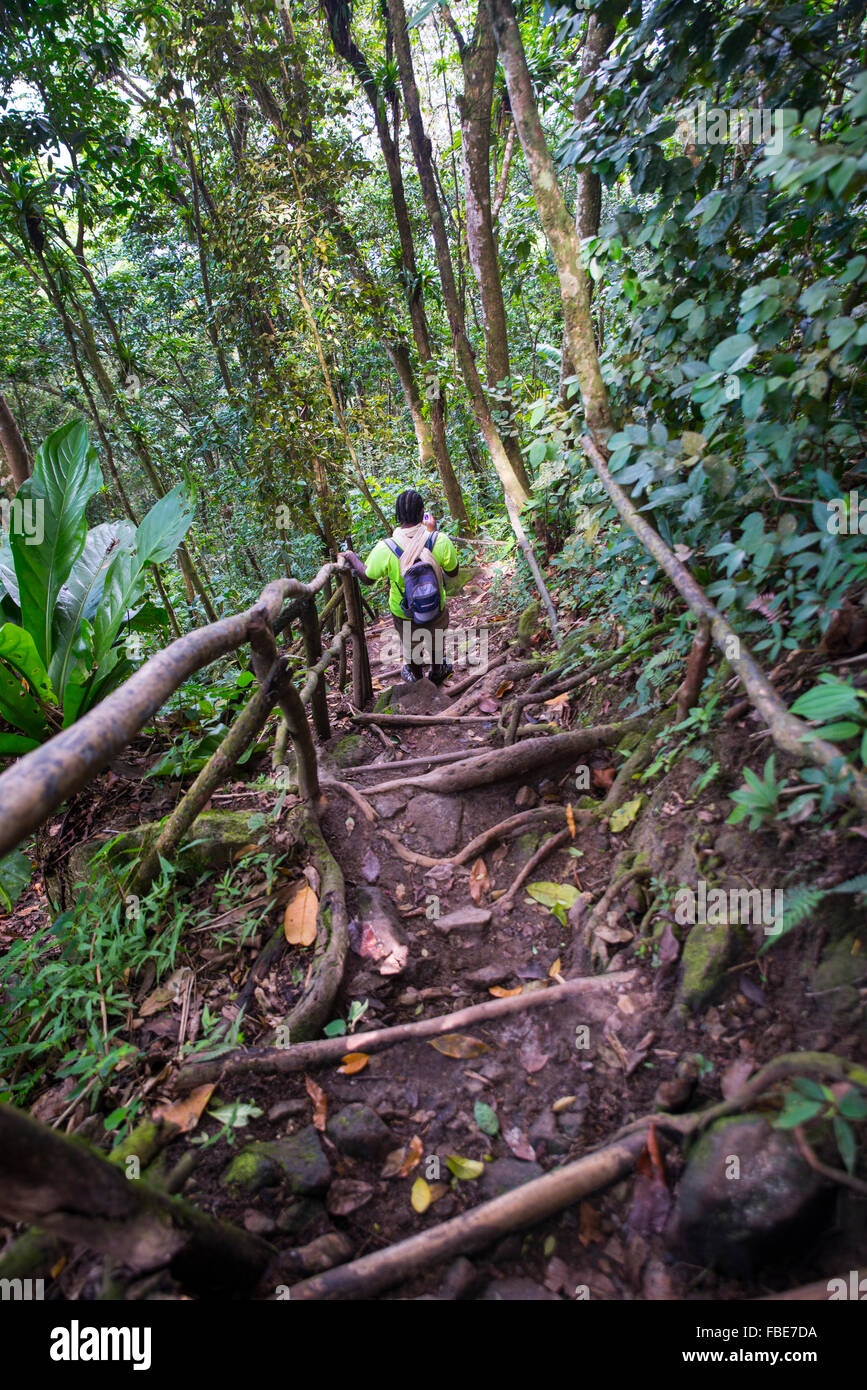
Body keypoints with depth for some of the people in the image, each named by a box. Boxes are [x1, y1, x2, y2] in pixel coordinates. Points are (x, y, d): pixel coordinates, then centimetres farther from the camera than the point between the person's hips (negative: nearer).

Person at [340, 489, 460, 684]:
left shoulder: (384, 549, -30)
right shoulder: (439, 541, -29)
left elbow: (367, 578, -11)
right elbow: (453, 572, -10)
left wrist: (351, 557, 9)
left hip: (404, 616, 0)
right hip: (437, 610, 0)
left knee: (410, 648, 32)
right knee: (435, 644, 33)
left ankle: (416, 678, 59)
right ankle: (437, 673, 61)